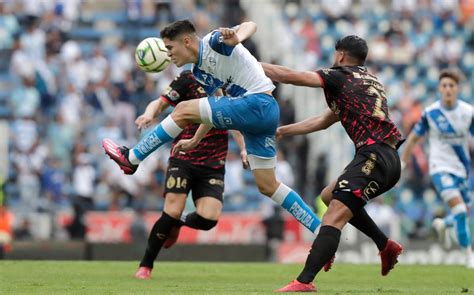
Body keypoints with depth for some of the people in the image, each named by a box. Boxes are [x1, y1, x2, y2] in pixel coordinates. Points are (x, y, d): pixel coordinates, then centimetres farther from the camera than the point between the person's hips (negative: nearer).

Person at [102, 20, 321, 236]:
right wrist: (194, 141, 28)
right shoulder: (199, 72, 20)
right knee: (268, 186, 9)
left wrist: (236, 37, -41)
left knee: (183, 110, -9)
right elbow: (215, 110, 28)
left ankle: (131, 158, 1)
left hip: (258, 103, -10)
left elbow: (250, 25, -19)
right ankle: (319, 230, 12)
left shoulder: (214, 41, -5)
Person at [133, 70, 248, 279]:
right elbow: (160, 103, -3)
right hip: (183, 158, -3)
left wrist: (243, 149, 10)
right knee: (173, 211, -16)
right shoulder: (189, 79, -1)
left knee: (208, 218, -16)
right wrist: (149, 114, -25)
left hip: (213, 165, 3)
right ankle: (145, 266, 4)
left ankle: (178, 224, 21)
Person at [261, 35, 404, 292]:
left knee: (333, 219, -16)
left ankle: (304, 281, -28)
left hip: (374, 157, -9)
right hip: (389, 158, 9)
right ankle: (386, 246, 23)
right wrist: (282, 131, 35)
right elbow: (324, 121, 33)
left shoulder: (340, 76, 2)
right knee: (329, 195, 26)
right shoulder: (368, 80, 27)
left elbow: (290, 76, -3)